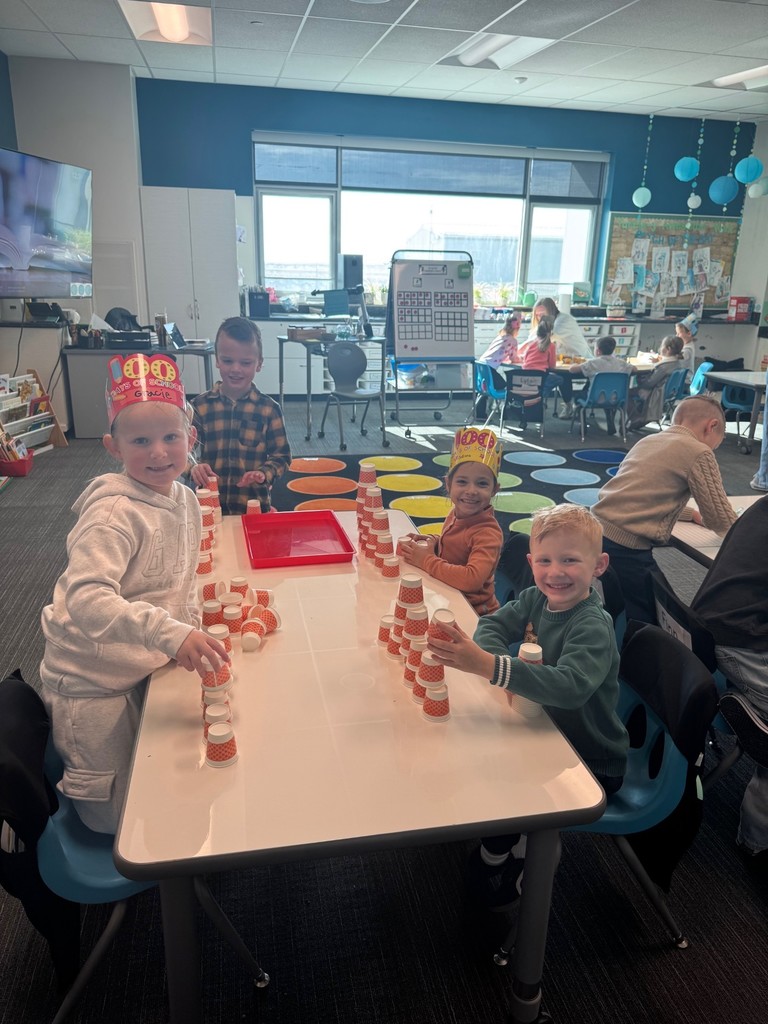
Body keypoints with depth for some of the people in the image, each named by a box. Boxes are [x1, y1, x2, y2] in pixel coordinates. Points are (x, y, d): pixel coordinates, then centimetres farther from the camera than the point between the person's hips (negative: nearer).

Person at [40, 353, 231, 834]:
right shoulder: (114, 513, -27)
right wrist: (170, 633, -48)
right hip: (91, 682, -7)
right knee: (116, 815, 7)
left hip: (143, 669, 7)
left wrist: (195, 623, -5)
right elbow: (86, 598, -39)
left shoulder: (186, 499, -2)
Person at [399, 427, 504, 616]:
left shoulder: (489, 534, -24)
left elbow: (472, 579, -37)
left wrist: (426, 561, -27)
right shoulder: (456, 514, -2)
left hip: (475, 615, -7)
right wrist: (434, 542, -4)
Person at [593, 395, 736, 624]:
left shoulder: (648, 441, 19)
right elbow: (722, 524, 0)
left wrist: (693, 514, 30)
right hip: (626, 550, -8)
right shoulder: (698, 452, -4)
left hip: (595, 535, 8)